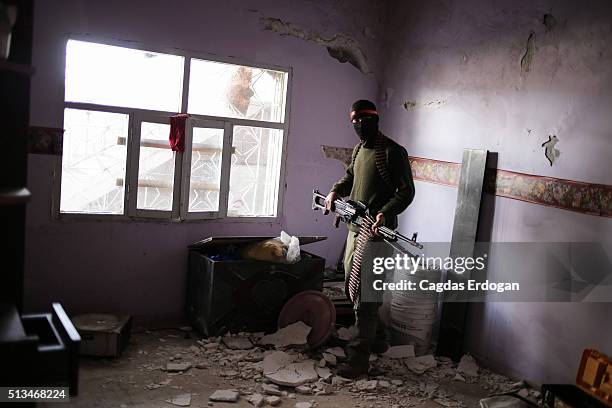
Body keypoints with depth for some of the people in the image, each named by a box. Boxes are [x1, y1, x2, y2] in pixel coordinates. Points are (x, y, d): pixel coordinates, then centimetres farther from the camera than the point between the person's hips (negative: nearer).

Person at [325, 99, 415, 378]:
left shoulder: (393, 152, -11)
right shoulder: (358, 149, 14)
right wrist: (335, 191, 8)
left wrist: (385, 213, -30)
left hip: (377, 232, -9)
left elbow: (406, 191, -14)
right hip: (355, 228, 9)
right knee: (352, 285, 16)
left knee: (365, 293, -9)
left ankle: (359, 357, -3)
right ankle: (377, 338, 32)